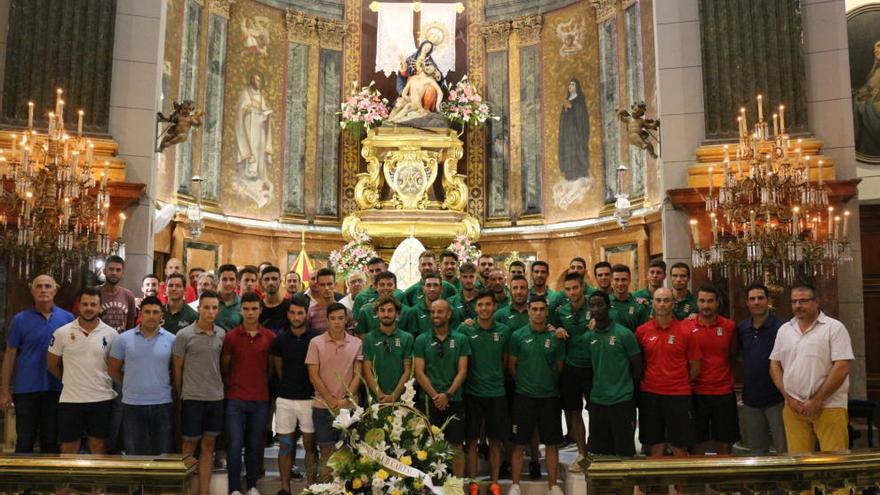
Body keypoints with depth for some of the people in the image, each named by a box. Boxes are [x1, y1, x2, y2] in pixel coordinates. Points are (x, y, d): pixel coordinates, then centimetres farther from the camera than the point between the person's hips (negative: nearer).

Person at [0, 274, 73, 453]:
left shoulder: (67, 318, 0)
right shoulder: (20, 320, -2)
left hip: (56, 388, 1)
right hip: (26, 388, -1)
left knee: (51, 440, 12)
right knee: (25, 441, 8)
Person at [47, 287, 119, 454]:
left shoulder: (111, 334, -1)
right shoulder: (62, 333, -3)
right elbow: (52, 364, 7)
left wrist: (102, 381, 6)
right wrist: (70, 380, 12)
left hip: (103, 399, 1)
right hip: (70, 399, 0)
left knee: (99, 445, 10)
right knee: (69, 448, 8)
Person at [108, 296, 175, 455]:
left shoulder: (171, 340, -2)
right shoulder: (124, 339, -1)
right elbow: (113, 369, 7)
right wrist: (129, 385, 8)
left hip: (163, 404, 0)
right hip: (132, 405, 0)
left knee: (163, 454, 9)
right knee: (133, 454, 11)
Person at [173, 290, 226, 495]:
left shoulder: (222, 334, 3)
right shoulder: (184, 335, -8)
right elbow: (177, 368, -1)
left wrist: (219, 386, 10)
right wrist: (180, 394, 5)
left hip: (216, 397, 4)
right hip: (192, 397, -4)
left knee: (208, 445, 10)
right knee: (190, 445, 6)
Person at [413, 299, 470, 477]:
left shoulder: (461, 339, 5)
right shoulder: (421, 340, 4)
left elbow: (462, 371, 0)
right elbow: (419, 372, -1)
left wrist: (447, 394, -11)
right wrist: (435, 396, -11)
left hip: (454, 400, 0)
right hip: (429, 400, 0)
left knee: (456, 446, 3)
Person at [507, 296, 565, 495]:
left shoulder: (556, 337, 2)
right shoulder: (518, 336, -2)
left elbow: (560, 367, 9)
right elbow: (511, 366, 2)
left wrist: (550, 383, 5)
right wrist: (524, 382, 2)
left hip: (550, 397, 2)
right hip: (524, 396, -1)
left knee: (552, 444, 8)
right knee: (519, 444, 4)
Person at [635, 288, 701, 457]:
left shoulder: (685, 332, -2)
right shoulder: (642, 331, 1)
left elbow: (695, 368, 5)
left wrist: (680, 384, 8)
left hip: (678, 395, -1)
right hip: (649, 394, 2)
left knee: (680, 448, 4)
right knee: (655, 446, 10)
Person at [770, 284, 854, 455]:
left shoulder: (834, 328, -4)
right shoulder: (784, 330, 11)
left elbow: (842, 367, -11)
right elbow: (775, 365, 12)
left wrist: (817, 400, -13)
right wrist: (789, 397, 0)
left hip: (829, 406, -4)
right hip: (793, 407, 4)